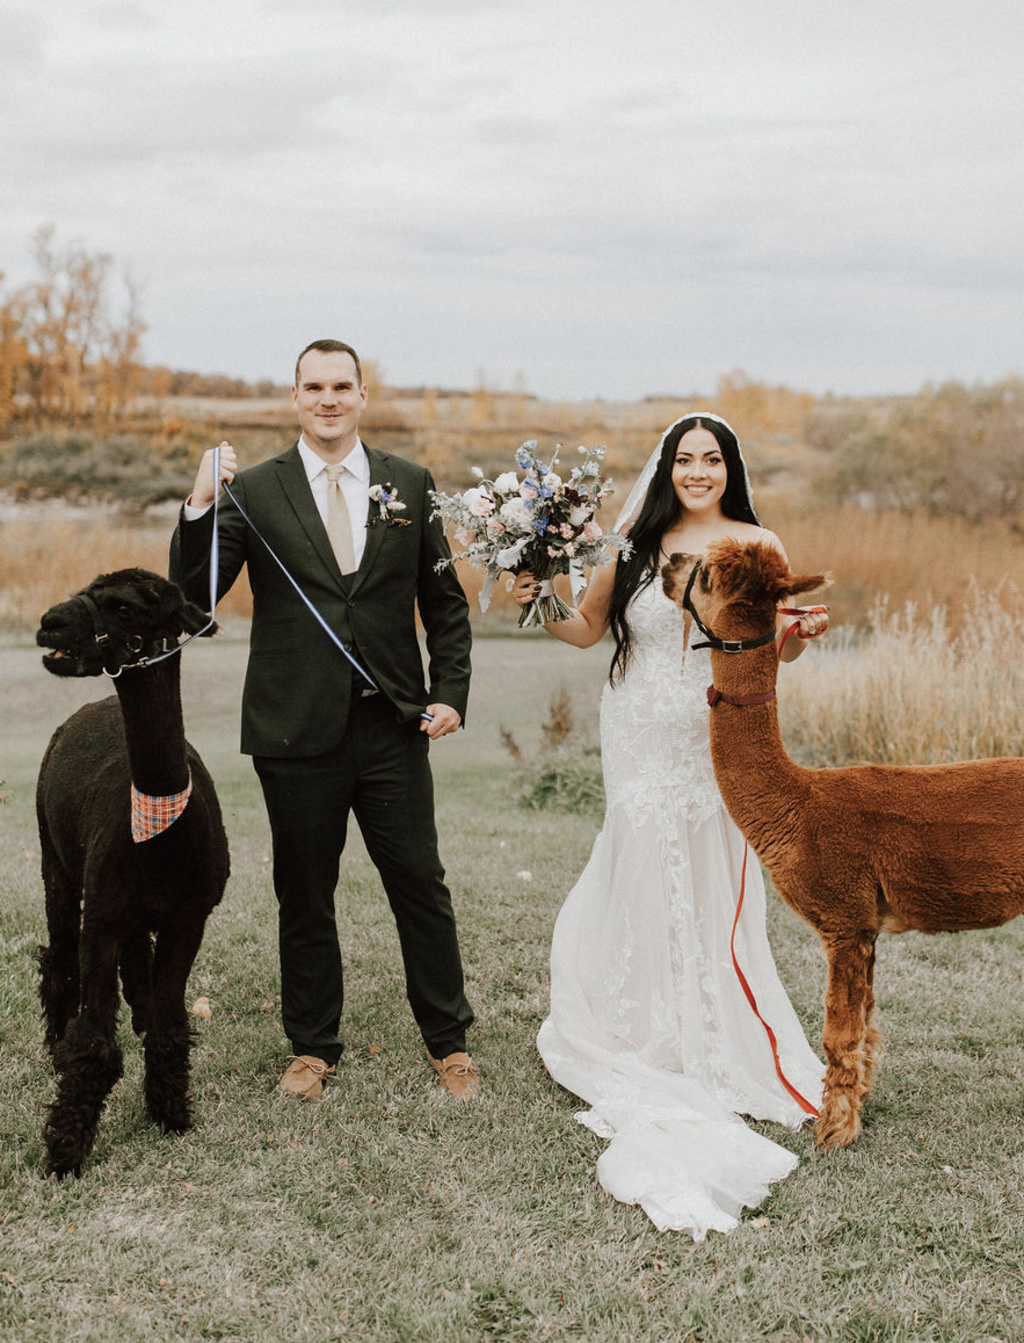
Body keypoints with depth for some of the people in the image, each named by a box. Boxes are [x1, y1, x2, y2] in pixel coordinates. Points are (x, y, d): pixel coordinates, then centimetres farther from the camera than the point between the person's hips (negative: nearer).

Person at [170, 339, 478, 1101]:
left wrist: (452, 693, -2)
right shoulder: (255, 491, 0)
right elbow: (192, 594, -8)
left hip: (393, 727, 1)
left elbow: (445, 603, 9)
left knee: (421, 887, 7)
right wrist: (201, 505, -21)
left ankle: (448, 1042, 24)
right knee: (305, 897, 11)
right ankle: (313, 1047, 27)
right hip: (298, 731, -1)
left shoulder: (410, 485, 5)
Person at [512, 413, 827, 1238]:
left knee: (710, 889, 4)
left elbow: (779, 649, 3)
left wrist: (803, 632, -18)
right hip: (643, 745, 1)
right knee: (647, 884, 5)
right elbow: (587, 628, 14)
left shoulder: (758, 546, 0)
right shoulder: (634, 545, 3)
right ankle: (656, 1038, 24)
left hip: (720, 744, -1)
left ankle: (720, 1047, 23)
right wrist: (539, 605, -4)